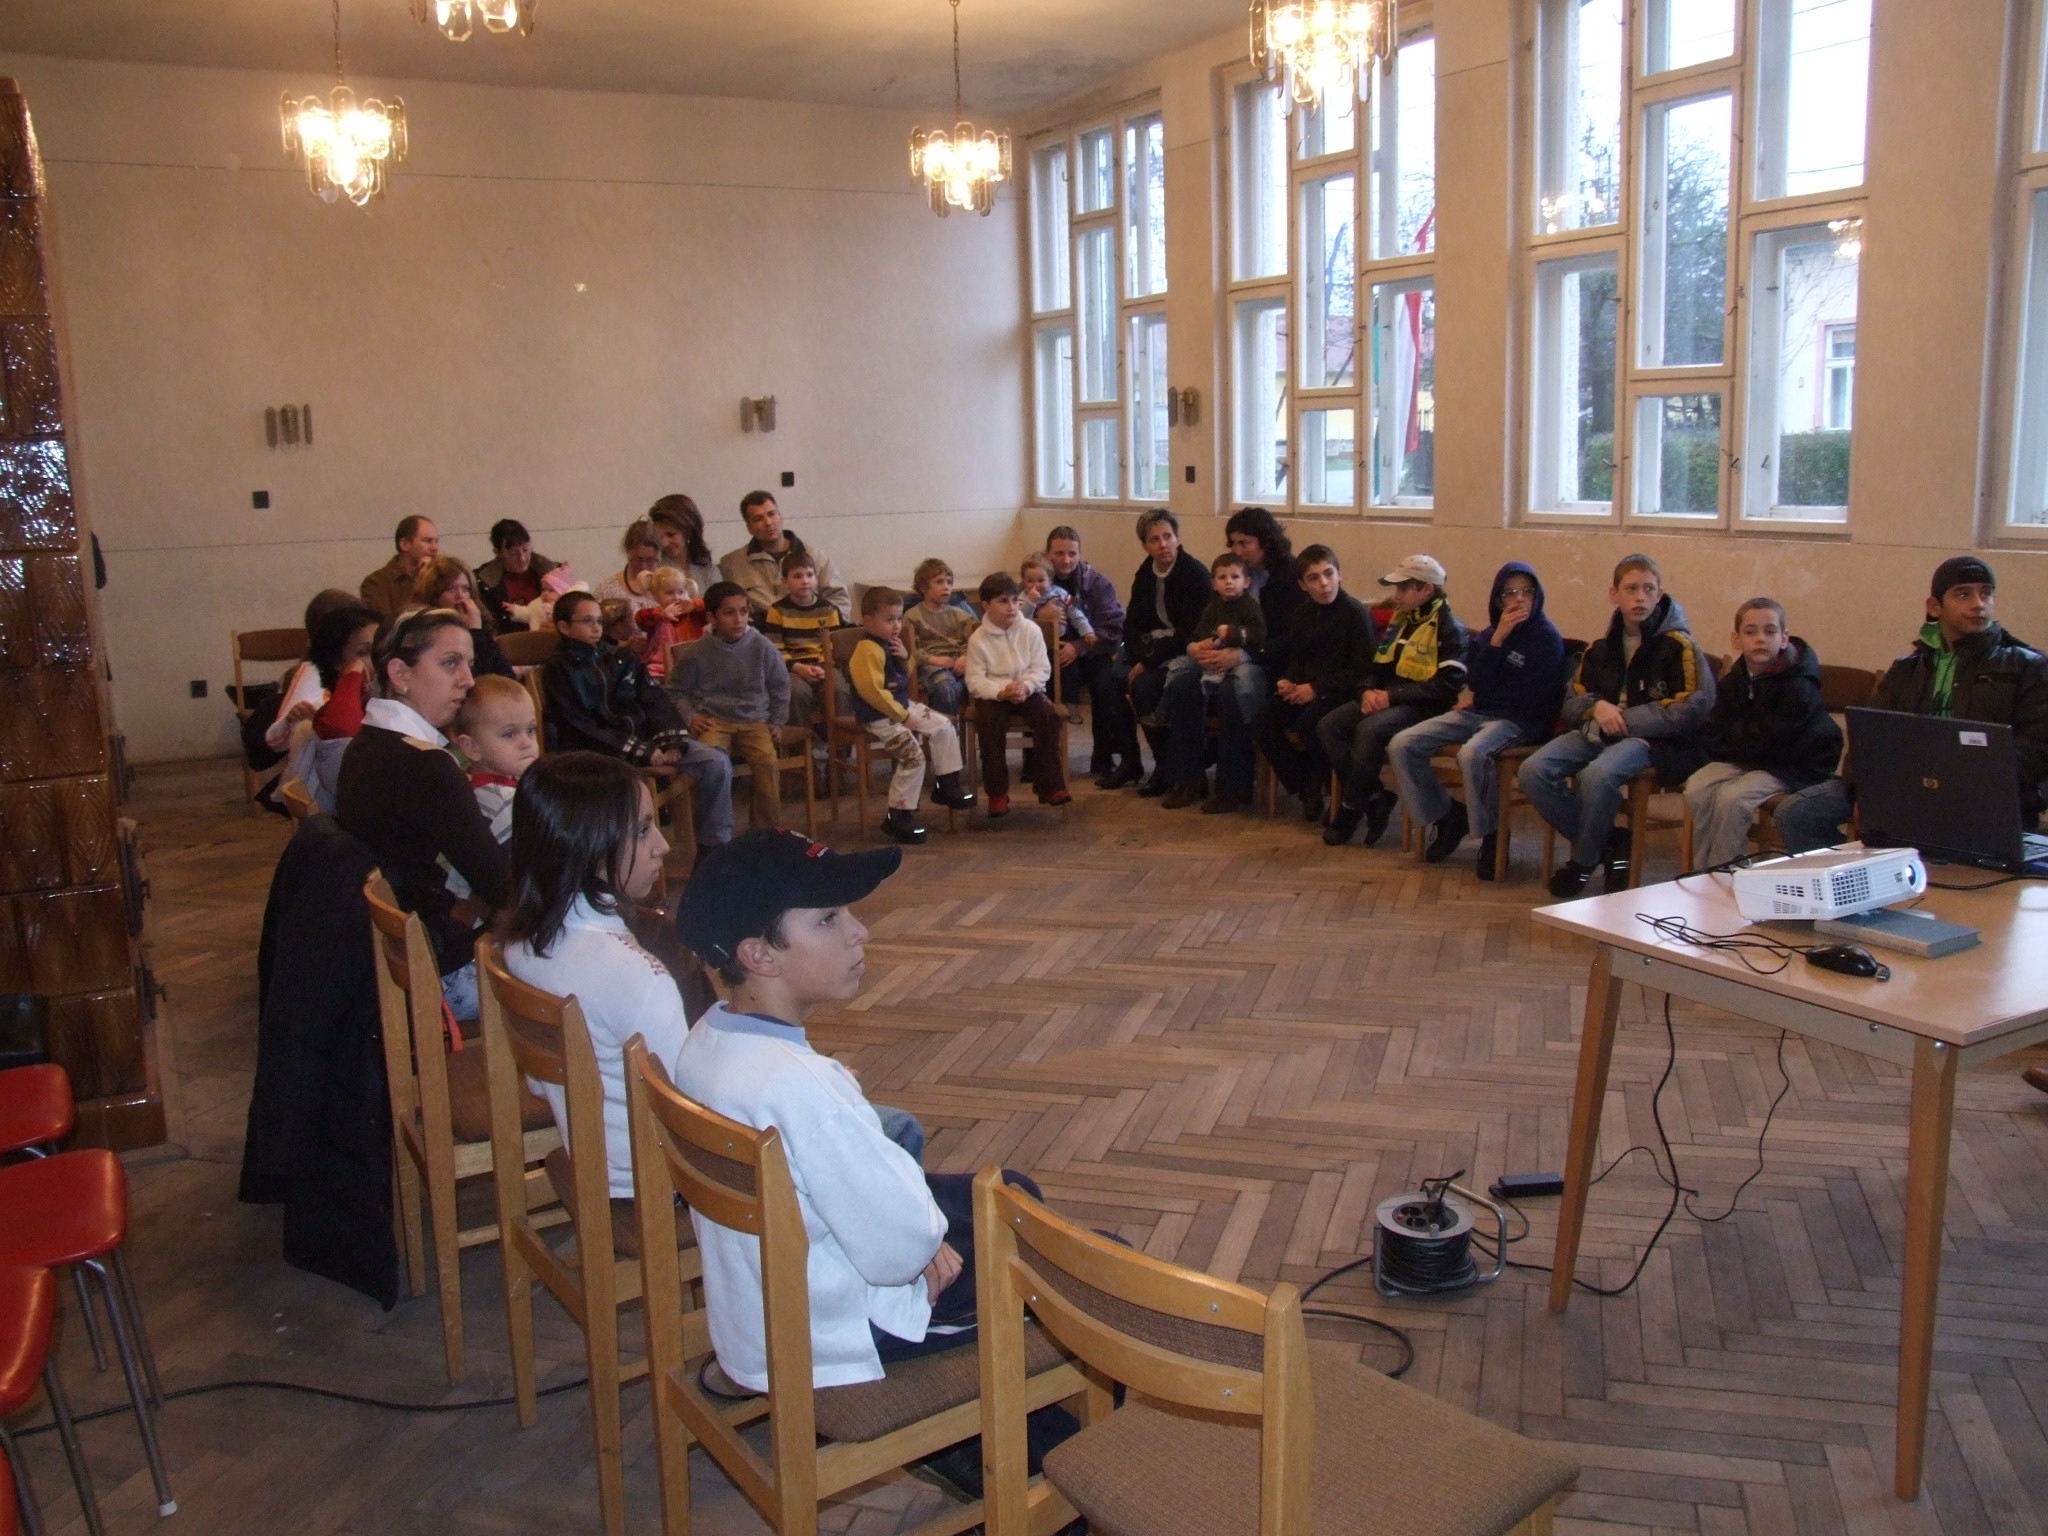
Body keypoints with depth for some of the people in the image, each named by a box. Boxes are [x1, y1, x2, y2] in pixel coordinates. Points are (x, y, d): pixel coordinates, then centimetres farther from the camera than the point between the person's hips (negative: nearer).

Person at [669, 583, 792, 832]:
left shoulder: (762, 647, 2)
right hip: (713, 721, -1)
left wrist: (777, 722, 10)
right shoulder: (697, 653, 0)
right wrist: (690, 717, -1)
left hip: (754, 720, 1)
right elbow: (677, 691, 14)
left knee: (767, 758, -29)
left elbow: (780, 687, 16)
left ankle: (770, 830, -14)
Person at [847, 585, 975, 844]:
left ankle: (946, 785, 21)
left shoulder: (890, 644, 10)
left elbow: (904, 677, 22)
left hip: (902, 706, 10)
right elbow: (873, 691, -26)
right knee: (913, 755, -20)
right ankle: (897, 817, -10)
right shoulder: (869, 650, -20)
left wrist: (905, 658, 0)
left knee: (944, 728, 9)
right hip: (878, 717, -10)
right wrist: (903, 716, -20)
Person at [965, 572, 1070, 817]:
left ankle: (1049, 785, -16)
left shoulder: (1031, 630, 0)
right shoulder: (978, 639, -4)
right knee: (990, 721, -31)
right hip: (993, 695, -2)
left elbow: (1042, 668, -1)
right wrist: (1001, 692, -25)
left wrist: (1026, 687, -21)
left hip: (1028, 692, 2)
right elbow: (975, 680, -8)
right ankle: (997, 792, -20)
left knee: (1048, 715, -26)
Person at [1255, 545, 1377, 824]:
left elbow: (1361, 668, -15)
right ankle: (1303, 788, -2)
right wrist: (1287, 681, -3)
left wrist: (1317, 688, -19)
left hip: (1341, 691, -7)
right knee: (1265, 721, -16)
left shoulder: (1356, 613, -10)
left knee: (1308, 725, -33)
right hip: (1304, 689, 7)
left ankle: (1317, 787, -6)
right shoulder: (1302, 615, 13)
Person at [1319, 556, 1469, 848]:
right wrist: (1368, 691, -3)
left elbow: (1448, 686, -17)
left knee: (1369, 730, -34)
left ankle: (1351, 810, -19)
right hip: (1387, 699, 8)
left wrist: (1393, 696, -19)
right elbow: (1378, 666, 21)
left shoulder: (1450, 629, -8)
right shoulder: (1399, 621, 16)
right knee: (1329, 726, -15)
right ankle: (1375, 799, -13)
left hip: (1422, 707, -8)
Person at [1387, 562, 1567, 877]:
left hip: (1518, 721, -6)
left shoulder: (1548, 639, -4)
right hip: (1477, 713, 6)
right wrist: (1497, 640, -11)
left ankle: (1491, 836, -18)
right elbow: (1476, 683, -1)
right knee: (1401, 745, -11)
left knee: (1472, 753, -39)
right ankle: (1445, 816, 4)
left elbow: (1529, 700, -10)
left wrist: (1484, 698, 1)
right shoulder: (1487, 635, 13)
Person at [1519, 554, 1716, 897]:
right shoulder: (1600, 649, 15)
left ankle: (1584, 861, -11)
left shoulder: (1678, 645, -1)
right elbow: (1572, 704, 18)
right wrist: (1597, 706, -7)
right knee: (1534, 772, -20)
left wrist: (1625, 719, -12)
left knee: (1597, 775, -37)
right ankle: (1609, 842, -4)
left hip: (1651, 738, -5)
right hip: (1597, 732, 6)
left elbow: (1694, 708, -8)